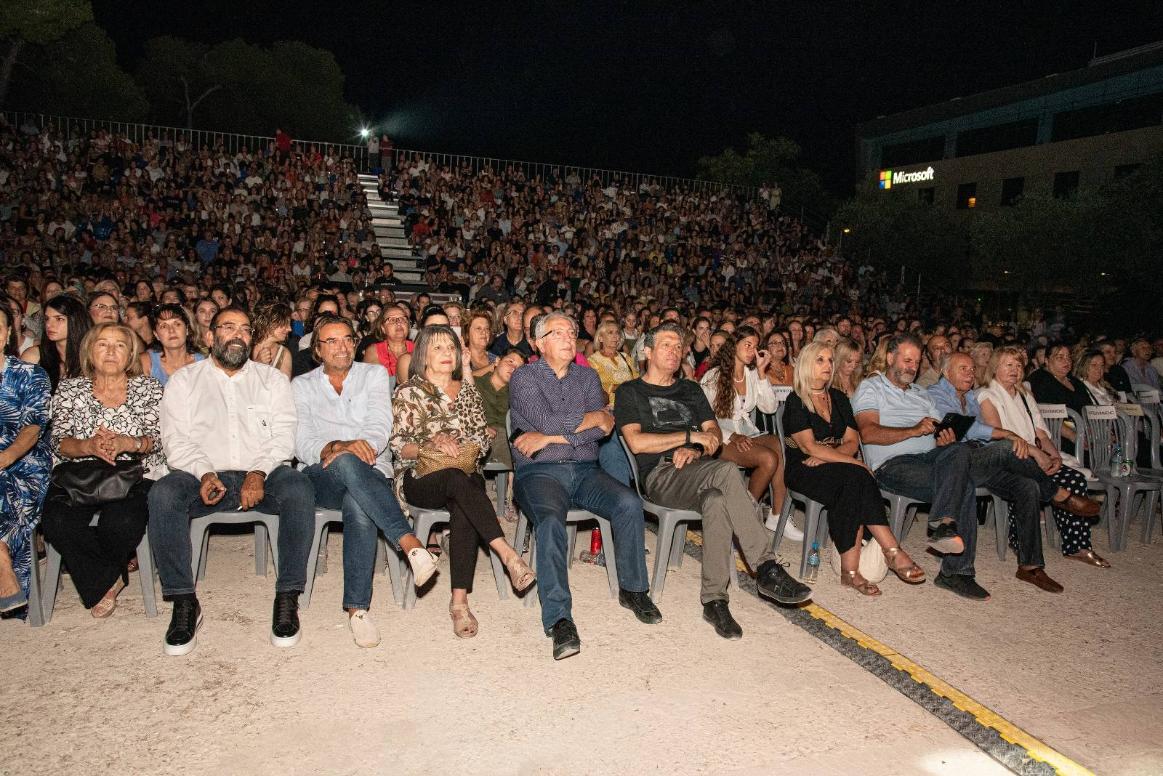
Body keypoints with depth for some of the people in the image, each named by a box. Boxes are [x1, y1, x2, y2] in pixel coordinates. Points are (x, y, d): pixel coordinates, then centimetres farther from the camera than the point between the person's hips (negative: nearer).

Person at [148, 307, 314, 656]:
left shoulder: (272, 378, 15)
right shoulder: (184, 380, 16)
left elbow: (284, 434, 3)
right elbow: (176, 439, 4)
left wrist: (259, 473, -15)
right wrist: (204, 473, -16)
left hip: (263, 474, 0)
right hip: (204, 477, 1)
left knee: (299, 489, -32)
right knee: (163, 494, -30)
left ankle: (287, 597, -23)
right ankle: (184, 603, -19)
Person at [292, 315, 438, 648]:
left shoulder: (374, 374, 16)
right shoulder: (302, 386, 16)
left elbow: (380, 426, -1)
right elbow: (302, 445, 1)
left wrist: (362, 445, -24)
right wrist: (339, 447, -20)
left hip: (372, 475, 0)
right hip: (323, 480, 0)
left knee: (357, 505, -37)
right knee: (346, 463, -38)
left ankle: (357, 608, -31)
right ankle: (411, 544, -45)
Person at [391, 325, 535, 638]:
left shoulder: (468, 389, 18)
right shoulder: (408, 393, 9)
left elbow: (482, 439, 14)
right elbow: (397, 446, 2)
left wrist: (464, 448, -7)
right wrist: (430, 446, -15)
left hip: (464, 475, 2)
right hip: (420, 479, -2)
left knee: (464, 511, -35)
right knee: (458, 480, -38)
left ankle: (459, 601, -38)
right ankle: (508, 554, -48)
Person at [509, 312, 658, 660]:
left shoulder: (588, 377, 17)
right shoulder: (524, 377, 6)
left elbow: (602, 430, 0)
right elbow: (546, 420, -13)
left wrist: (549, 437, -8)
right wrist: (594, 417, -2)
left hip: (585, 470, 4)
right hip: (539, 472, -3)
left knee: (629, 503, -22)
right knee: (551, 521, -34)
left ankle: (633, 589, -3)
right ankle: (558, 618, -29)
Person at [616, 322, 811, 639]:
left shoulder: (691, 390, 29)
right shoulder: (631, 391, 13)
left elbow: (714, 433, 17)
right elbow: (637, 442, -4)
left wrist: (695, 451, -6)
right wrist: (690, 436, -6)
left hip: (698, 471, 4)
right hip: (660, 474, -4)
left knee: (717, 500, -36)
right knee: (727, 471, -35)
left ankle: (714, 600, -33)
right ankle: (767, 569, -31)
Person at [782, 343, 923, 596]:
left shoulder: (838, 398, 17)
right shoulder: (795, 401, -2)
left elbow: (852, 442, 9)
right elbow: (808, 446, -13)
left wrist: (826, 456, -11)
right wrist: (852, 461, -19)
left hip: (835, 469, 5)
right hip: (802, 470, -5)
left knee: (854, 484, -31)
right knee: (857, 477, -31)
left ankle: (850, 569, -33)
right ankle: (892, 551, -32)